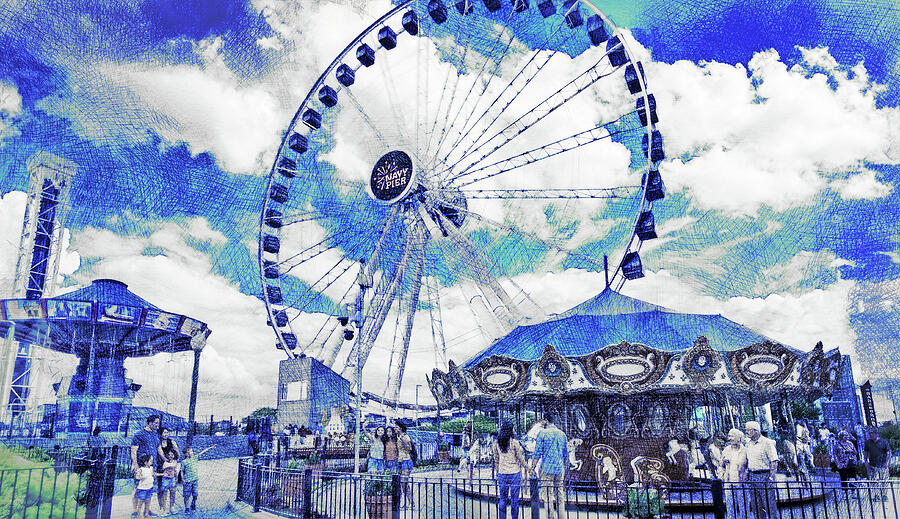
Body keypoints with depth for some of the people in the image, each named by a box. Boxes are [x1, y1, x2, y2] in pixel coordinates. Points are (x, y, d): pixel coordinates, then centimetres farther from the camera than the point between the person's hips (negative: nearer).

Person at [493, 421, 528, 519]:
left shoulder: (496, 443, -1)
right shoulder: (514, 442, -13)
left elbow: (496, 459, 8)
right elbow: (520, 458, -5)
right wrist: (526, 467, 13)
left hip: (502, 474, 3)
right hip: (514, 472, -3)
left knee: (502, 498, 11)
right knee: (514, 499, 6)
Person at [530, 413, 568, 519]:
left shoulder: (542, 433, -6)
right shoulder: (562, 434, 8)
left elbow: (537, 453, -8)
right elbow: (566, 454, 14)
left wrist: (532, 468, 0)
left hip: (547, 469, -4)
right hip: (560, 469, 4)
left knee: (549, 496, -1)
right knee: (560, 496, 9)